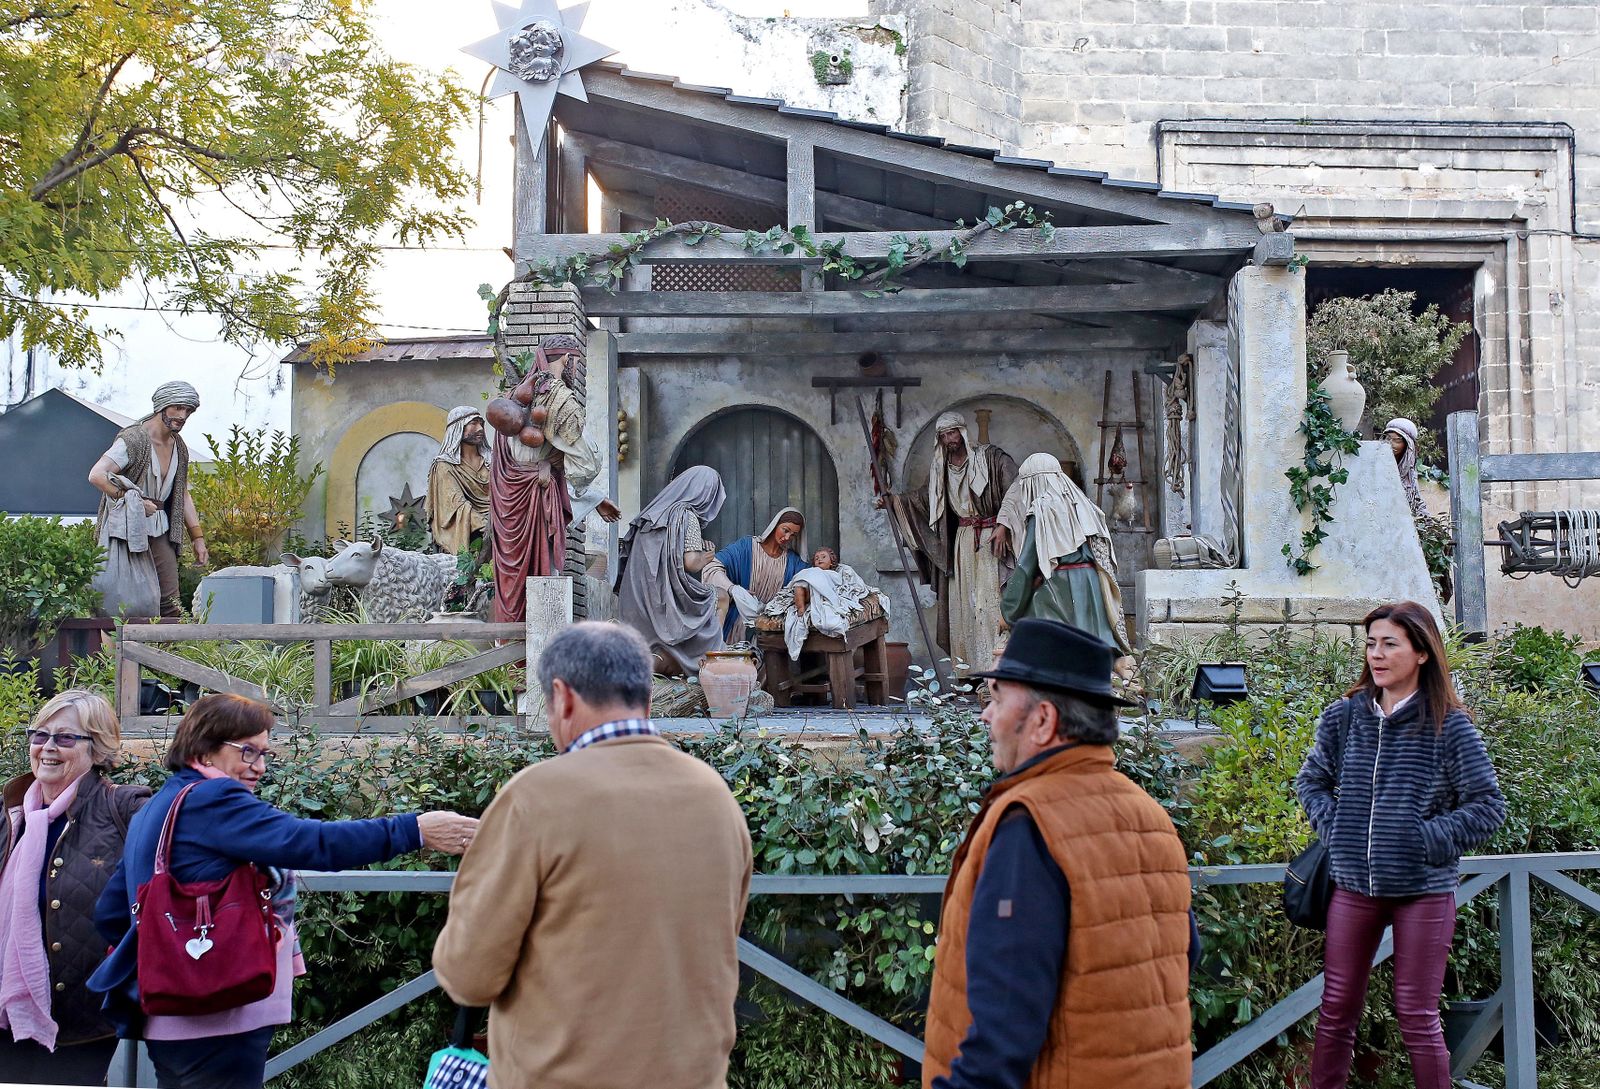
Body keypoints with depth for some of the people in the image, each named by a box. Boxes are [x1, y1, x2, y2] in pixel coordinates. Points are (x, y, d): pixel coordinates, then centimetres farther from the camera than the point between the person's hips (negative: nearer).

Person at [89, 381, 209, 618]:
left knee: (170, 602, 1)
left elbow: (183, 495, 19)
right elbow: (96, 475, -22)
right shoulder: (133, 439, -12)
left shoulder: (179, 447, 12)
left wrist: (197, 537, 14)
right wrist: (134, 503, -24)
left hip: (161, 530, 7)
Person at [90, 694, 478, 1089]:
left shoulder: (159, 808, 17)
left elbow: (110, 913, 19)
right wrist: (415, 830, -29)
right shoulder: (212, 800, -14)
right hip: (218, 1019, -10)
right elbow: (308, 842, -26)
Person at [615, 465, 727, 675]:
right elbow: (690, 562, -17)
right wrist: (705, 558, 5)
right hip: (664, 601, -8)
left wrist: (697, 548, 18)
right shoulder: (687, 516, -9)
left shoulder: (654, 511, 14)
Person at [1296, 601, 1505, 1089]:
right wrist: (1334, 829, 0)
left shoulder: (1449, 726, -8)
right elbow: (1310, 781, 15)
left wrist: (1426, 838, -13)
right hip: (1353, 885, 3)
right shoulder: (1344, 716, 2)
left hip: (1423, 890, -3)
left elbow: (1488, 807, -5)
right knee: (1336, 1010, 10)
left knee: (1417, 1017, 6)